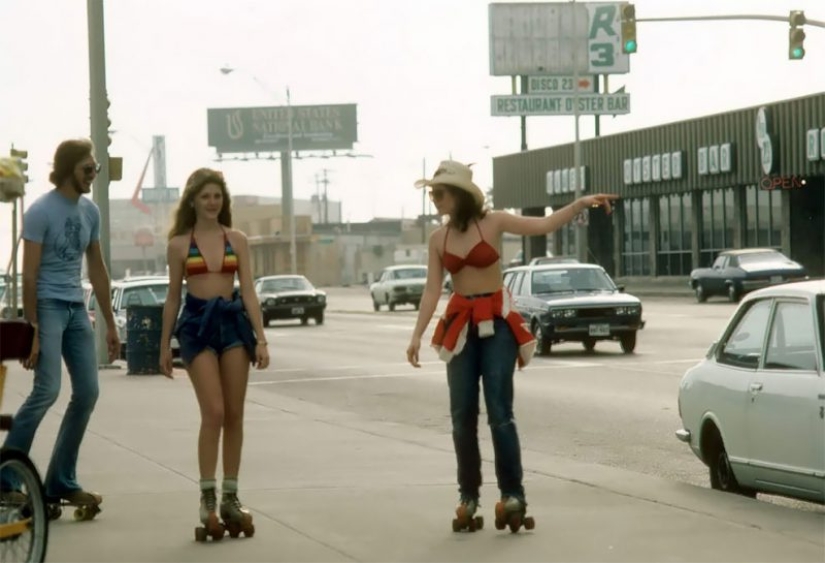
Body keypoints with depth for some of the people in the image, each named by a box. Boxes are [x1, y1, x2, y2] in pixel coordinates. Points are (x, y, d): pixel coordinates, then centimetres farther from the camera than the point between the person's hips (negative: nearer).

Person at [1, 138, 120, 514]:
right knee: (47, 390, -17)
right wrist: (32, 330, -17)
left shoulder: (90, 211, 10)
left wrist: (110, 324, 17)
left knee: (87, 393, 3)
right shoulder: (41, 211, -11)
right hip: (47, 306, -7)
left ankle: (60, 483, 12)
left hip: (76, 308, 7)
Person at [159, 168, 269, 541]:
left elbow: (248, 291, 5)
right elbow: (173, 297, 9)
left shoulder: (237, 240, 7)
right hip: (197, 324, -2)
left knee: (234, 415, 4)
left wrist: (261, 338, -2)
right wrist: (164, 346, 8)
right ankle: (208, 499, -5)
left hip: (233, 320, 2)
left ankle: (230, 497, 13)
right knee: (214, 413, -13)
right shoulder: (179, 244, 4)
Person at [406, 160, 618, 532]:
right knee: (462, 414, 2)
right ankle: (468, 496, 10)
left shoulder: (493, 223, -4)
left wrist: (581, 204, -23)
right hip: (460, 325, 4)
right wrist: (417, 335, -7)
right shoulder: (438, 239, 5)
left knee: (499, 411, -9)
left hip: (497, 322, -4)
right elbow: (432, 290, 2)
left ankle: (513, 495, -4)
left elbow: (544, 225, -10)